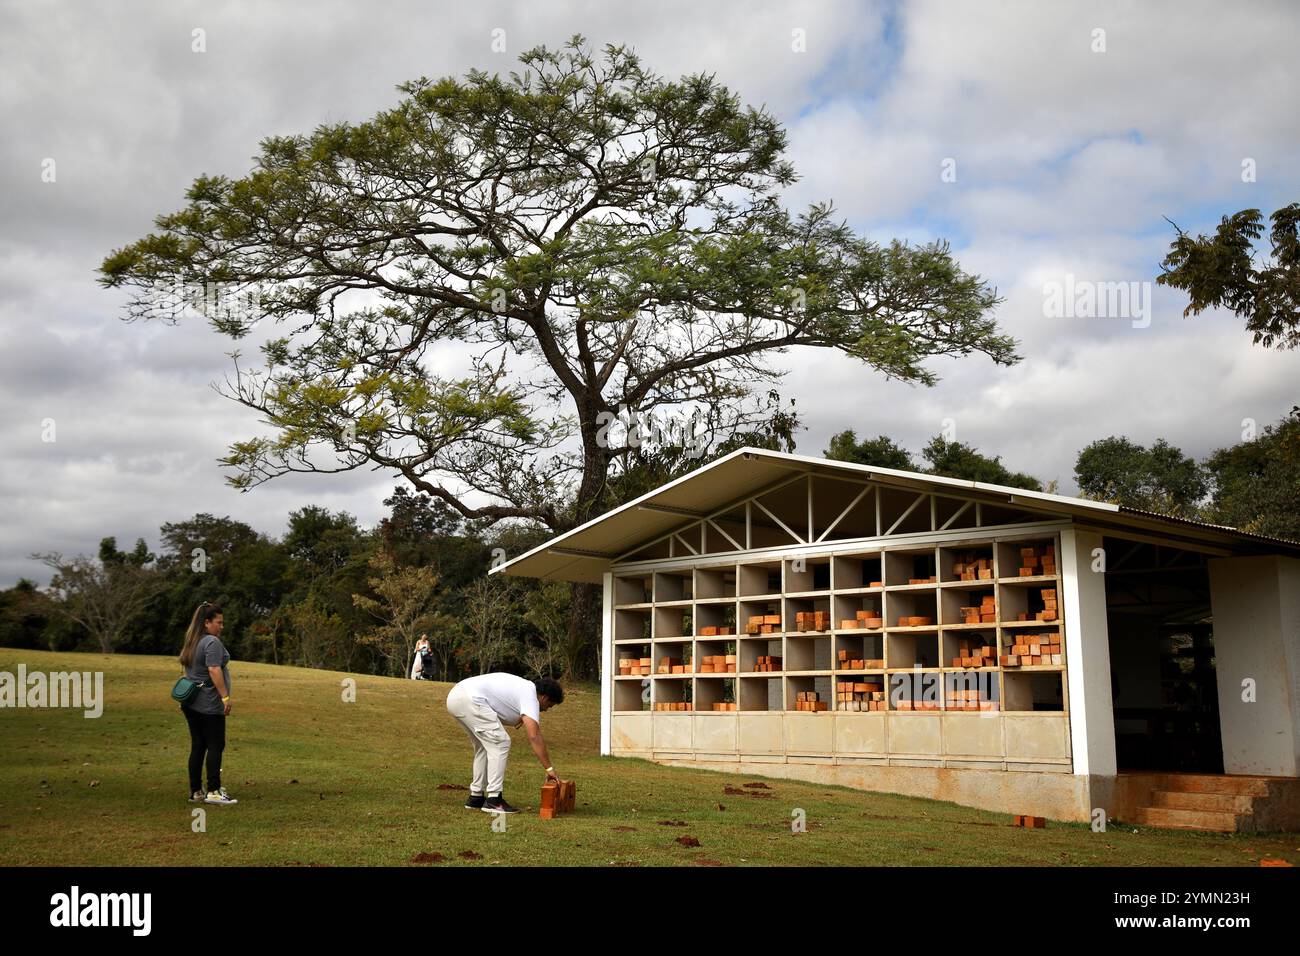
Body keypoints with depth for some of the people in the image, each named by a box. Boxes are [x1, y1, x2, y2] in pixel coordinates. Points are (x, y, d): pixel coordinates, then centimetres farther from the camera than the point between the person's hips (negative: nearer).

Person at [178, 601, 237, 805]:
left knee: (197, 746, 10)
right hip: (209, 704, -9)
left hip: (191, 703, 9)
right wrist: (225, 697, -21)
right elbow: (214, 670, -21)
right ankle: (213, 791, -6)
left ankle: (195, 792, 12)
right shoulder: (212, 642, -12)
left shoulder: (191, 642, 16)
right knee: (215, 746, -5)